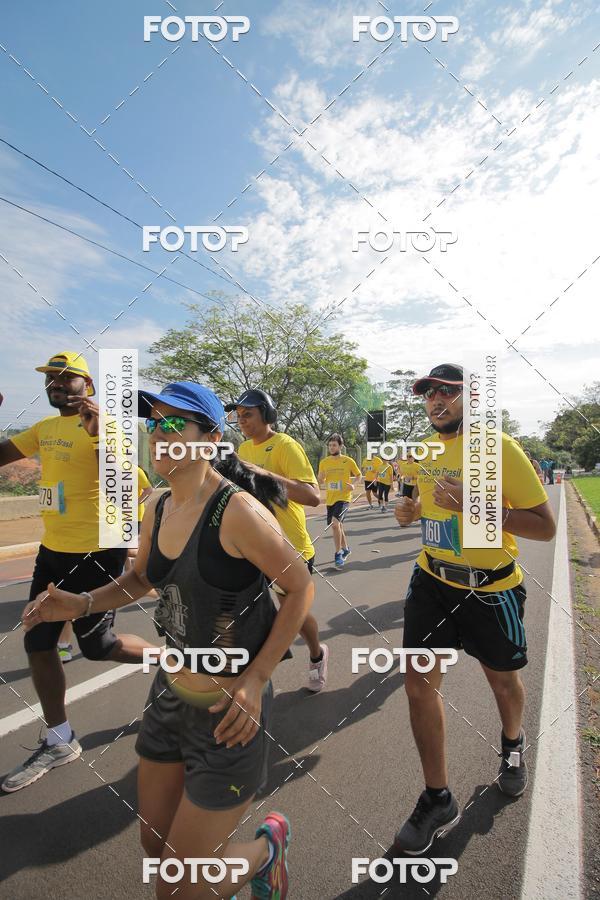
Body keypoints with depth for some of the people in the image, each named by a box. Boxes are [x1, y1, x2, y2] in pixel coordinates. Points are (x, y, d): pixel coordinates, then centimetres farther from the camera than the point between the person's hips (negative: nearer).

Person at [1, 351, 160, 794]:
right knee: (38, 644, 13)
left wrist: (100, 428, -45)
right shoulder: (44, 428, 10)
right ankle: (59, 742, 31)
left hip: (95, 553, -8)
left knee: (98, 646, 5)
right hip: (53, 550, 8)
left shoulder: (99, 424, -14)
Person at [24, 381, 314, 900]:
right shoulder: (159, 509, -2)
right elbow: (141, 579, 15)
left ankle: (268, 845, 39)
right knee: (156, 844, 24)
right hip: (170, 697, 7)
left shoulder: (238, 511, -25)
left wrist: (255, 680, -20)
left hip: (230, 712, -7)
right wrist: (81, 604, -1)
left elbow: (301, 588, -17)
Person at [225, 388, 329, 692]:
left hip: (290, 548, -6)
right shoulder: (244, 448, 7)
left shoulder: (285, 445, -16)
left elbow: (313, 497, -27)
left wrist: (265, 473, -34)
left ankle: (317, 655, 40)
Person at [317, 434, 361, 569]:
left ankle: (338, 554, -10)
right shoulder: (324, 462, 3)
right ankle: (345, 549, 41)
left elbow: (358, 475, 8)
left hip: (343, 497, -5)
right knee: (337, 525, 18)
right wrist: (321, 478, -13)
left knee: (335, 523, -24)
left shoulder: (348, 461, -6)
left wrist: (353, 484, -10)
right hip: (330, 498, 5)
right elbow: (320, 482, 10)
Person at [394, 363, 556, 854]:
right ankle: (438, 798, 22)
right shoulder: (426, 450, 1)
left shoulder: (500, 448, -17)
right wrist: (412, 509, -4)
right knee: (419, 681, 1)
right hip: (432, 579, 4)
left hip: (491, 587, -4)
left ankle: (512, 744, 55)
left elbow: (545, 526, -18)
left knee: (503, 680, 20)